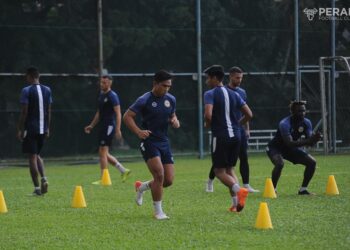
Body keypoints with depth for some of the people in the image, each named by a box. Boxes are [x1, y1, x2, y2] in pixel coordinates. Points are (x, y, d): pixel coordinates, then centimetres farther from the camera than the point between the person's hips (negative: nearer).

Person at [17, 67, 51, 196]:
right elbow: (49, 111, 10)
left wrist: (20, 129, -6)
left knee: (32, 157, -1)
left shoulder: (26, 91, -10)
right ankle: (44, 178, -2)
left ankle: (37, 188, -2)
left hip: (30, 128, -6)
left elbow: (24, 112, -12)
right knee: (37, 155, 20)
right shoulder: (47, 90, 7)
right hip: (42, 129, 6)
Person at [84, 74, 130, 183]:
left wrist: (118, 129, -22)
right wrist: (91, 125, 23)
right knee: (104, 154, 11)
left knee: (103, 152, -9)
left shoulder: (112, 96, -11)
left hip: (109, 126, -9)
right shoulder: (101, 95, 16)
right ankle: (123, 171, 18)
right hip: (103, 126, 9)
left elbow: (118, 113, -16)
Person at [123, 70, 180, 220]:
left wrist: (175, 122, 0)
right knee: (159, 175, -20)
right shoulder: (145, 100, -11)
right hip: (149, 142, -6)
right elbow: (127, 116, -10)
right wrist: (138, 132, -23)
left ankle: (142, 187, 30)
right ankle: (158, 211, -7)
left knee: (169, 180, 1)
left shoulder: (171, 99, 8)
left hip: (164, 142, 6)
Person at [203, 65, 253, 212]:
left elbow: (208, 115, -21)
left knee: (219, 171, 2)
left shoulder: (210, 94, -6)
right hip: (235, 135, 6)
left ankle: (238, 189, -26)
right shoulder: (233, 94, 13)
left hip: (220, 136, -6)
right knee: (229, 169, 16)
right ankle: (235, 203, 2)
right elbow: (249, 115, 10)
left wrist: (208, 124, 0)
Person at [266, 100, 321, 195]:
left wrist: (314, 139, -36)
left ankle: (303, 189, 7)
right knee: (280, 163, -37)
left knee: (312, 162, -4)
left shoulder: (306, 123, -10)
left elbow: (310, 143, -11)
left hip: (292, 148, 7)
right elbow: (290, 143, -40)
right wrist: (307, 141, -48)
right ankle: (273, 190, -21)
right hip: (275, 147, -7)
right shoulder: (284, 124, -31)